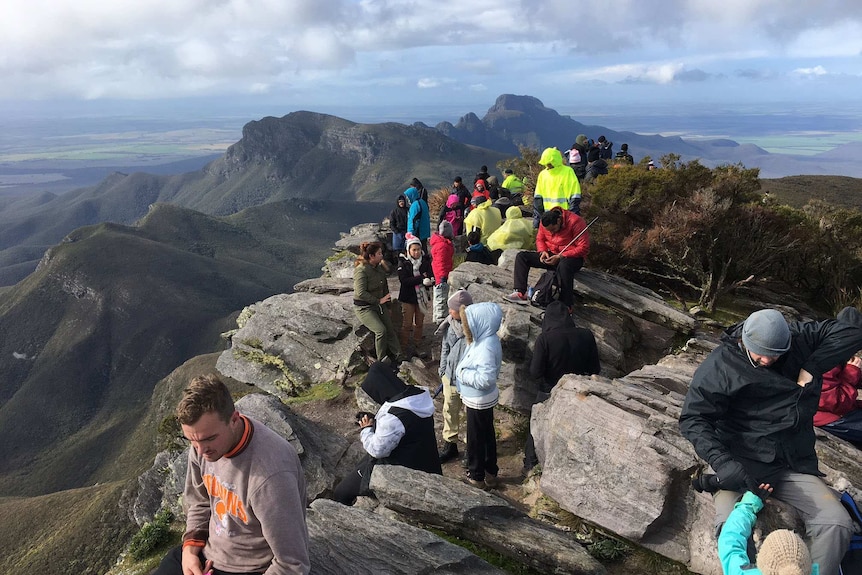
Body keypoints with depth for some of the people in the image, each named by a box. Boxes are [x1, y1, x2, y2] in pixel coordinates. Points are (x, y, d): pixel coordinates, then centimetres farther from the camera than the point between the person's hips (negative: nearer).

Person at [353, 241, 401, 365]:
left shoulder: (380, 267, 5)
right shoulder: (362, 270, -19)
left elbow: (385, 288, 13)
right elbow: (361, 293, -25)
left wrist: (388, 307, 14)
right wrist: (379, 300, -21)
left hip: (379, 304, 7)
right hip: (364, 307, -7)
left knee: (391, 330, -1)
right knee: (381, 330, -21)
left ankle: (399, 356, 6)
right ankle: (382, 360, -6)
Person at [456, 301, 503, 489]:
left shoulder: (486, 347, -32)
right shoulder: (487, 339, -3)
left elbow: (485, 378, -38)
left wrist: (463, 373, -26)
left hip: (479, 401, -9)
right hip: (484, 398, 9)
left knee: (475, 438, 11)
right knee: (487, 435, 22)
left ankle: (476, 477, 30)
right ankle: (490, 473, 40)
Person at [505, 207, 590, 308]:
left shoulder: (575, 222, -20)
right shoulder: (545, 222, -2)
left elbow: (584, 248, -22)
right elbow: (540, 239, 13)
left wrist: (560, 257, -25)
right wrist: (543, 251, -9)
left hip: (573, 257, -6)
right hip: (552, 255, 6)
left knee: (564, 265, -43)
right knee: (521, 256, -7)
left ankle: (566, 305, -35)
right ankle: (520, 293, -19)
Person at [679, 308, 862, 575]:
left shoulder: (797, 339, 4)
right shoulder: (719, 365, -10)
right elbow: (693, 418, -12)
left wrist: (811, 368, -10)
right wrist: (721, 461, -26)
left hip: (793, 465, 4)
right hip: (741, 462, -4)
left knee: (837, 525, -16)